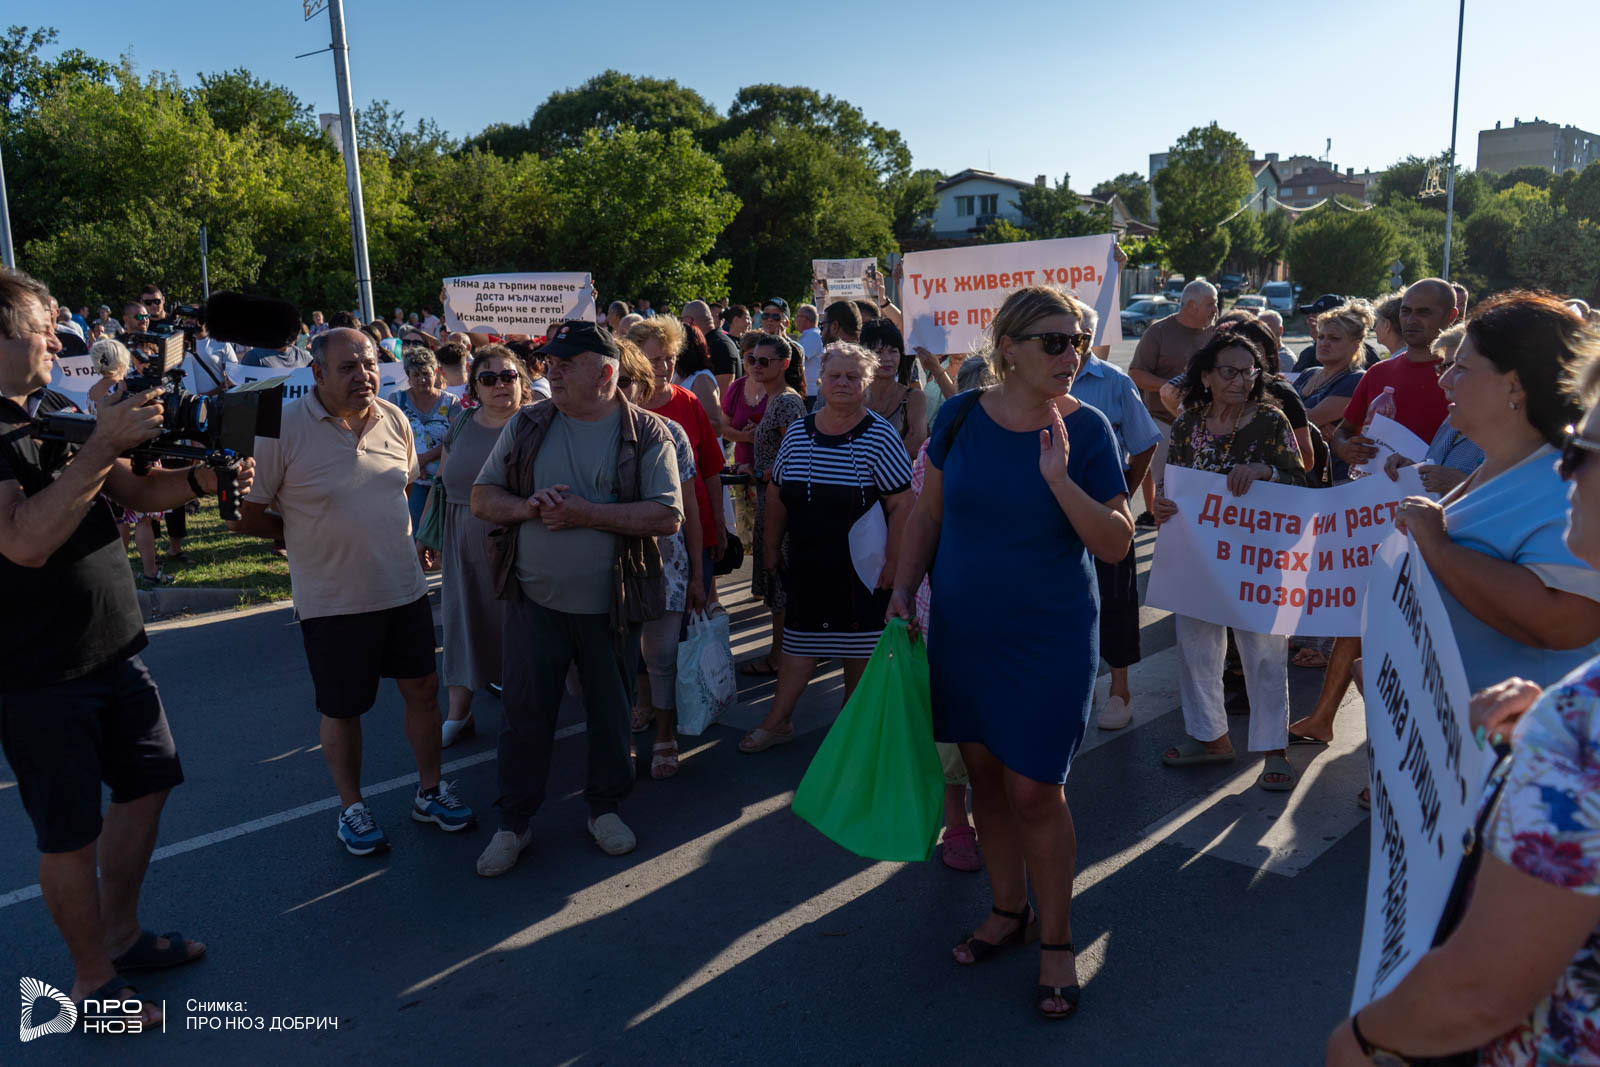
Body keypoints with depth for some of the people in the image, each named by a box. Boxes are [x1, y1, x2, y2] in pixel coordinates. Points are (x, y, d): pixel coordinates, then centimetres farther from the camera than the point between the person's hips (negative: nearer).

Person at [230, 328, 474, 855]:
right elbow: (245, 514, -10)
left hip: (404, 588, 4)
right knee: (341, 709, 10)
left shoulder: (395, 420, 0)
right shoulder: (282, 428, -14)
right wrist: (308, 536, -3)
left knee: (423, 688, 12)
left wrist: (380, 533, 10)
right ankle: (351, 807, 31)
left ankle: (430, 790, 32)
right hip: (332, 599, -4)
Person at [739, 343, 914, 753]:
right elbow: (777, 493, 12)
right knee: (799, 639, 11)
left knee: (859, 648, 8)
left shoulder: (880, 435, -9)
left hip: (861, 567, -3)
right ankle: (778, 721, 20)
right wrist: (770, 546, 11)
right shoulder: (797, 432, 4)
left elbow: (902, 503, -11)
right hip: (807, 563, 4)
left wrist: (892, 562, -13)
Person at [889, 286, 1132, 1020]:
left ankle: (1055, 940, 19)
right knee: (984, 773, 14)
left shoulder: (1085, 430, -10)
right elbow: (929, 512, 8)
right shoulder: (961, 416, -4)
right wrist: (904, 588, 1)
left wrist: (1059, 479, -25)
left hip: (1049, 639, -3)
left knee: (1034, 791, -2)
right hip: (962, 630, 3)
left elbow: (1117, 544, -13)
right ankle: (1008, 910, 36)